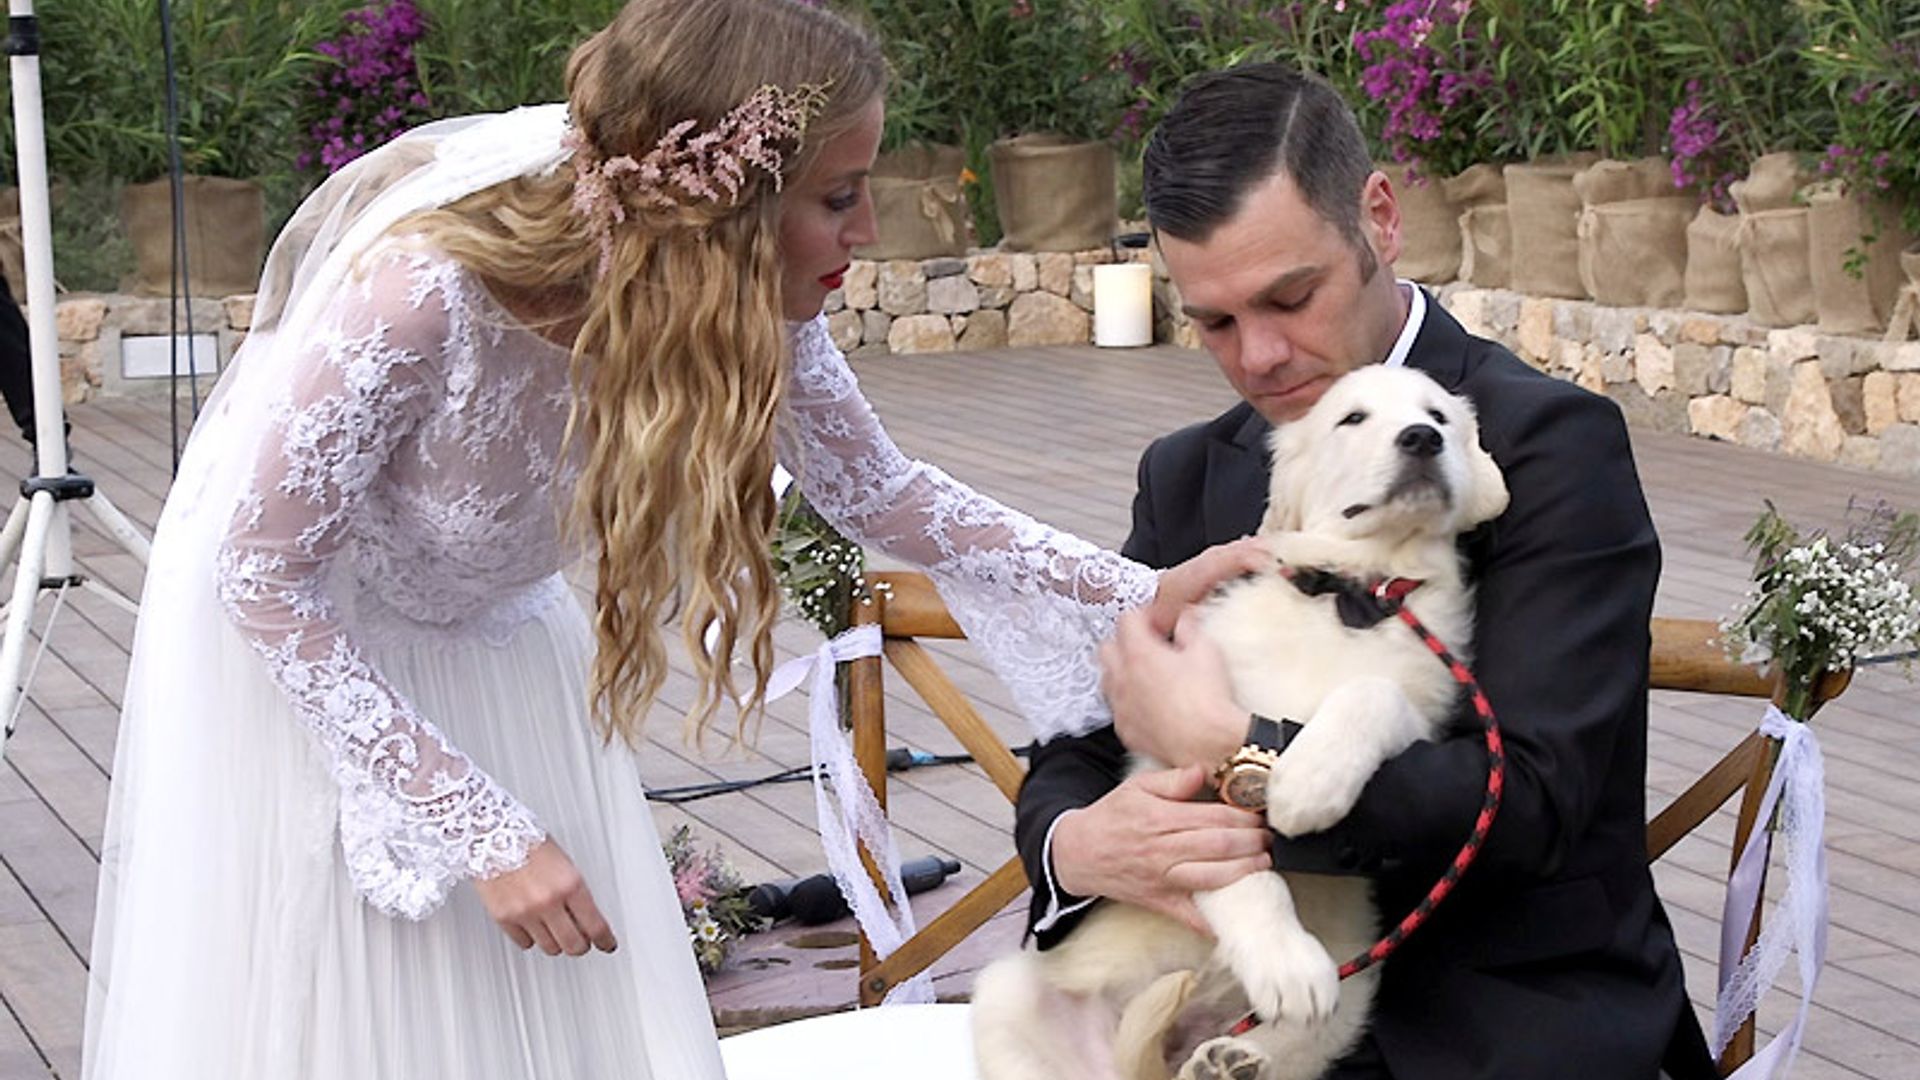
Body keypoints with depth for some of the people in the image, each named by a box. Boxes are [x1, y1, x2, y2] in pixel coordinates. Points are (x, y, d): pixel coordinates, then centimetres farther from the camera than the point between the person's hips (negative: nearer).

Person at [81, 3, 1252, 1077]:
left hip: (494, 629, 5)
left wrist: (1143, 598, -13)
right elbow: (263, 579, -25)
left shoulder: (748, 295, -22)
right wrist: (482, 828, -23)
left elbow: (881, 491, -5)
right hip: (298, 651, -4)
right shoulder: (417, 287, -38)